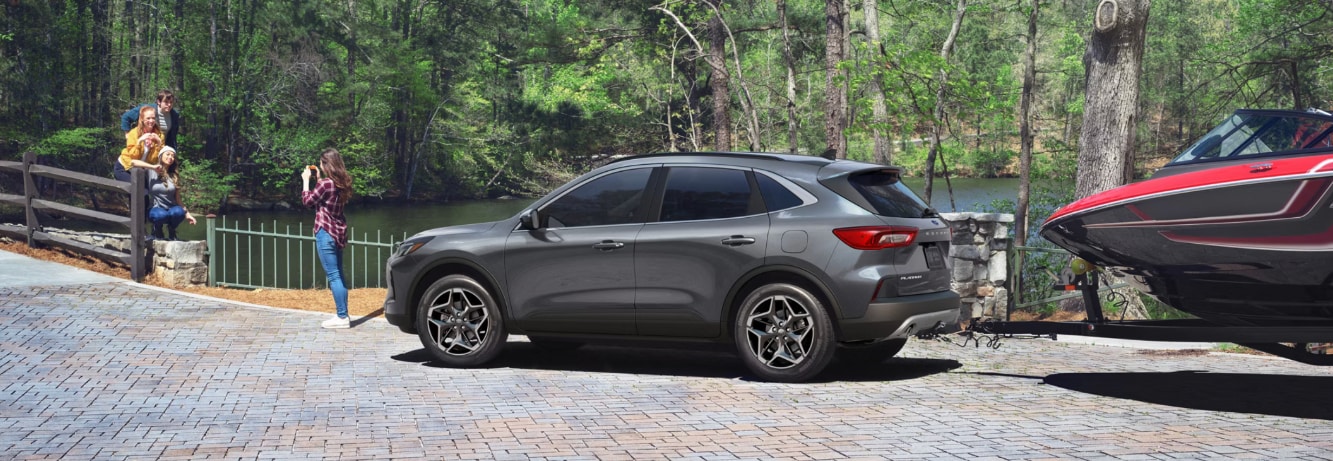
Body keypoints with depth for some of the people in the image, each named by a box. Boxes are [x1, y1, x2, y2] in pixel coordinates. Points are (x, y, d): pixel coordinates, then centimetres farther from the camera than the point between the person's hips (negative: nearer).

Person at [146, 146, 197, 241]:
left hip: (171, 208, 3)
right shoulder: (151, 171, 0)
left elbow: (177, 198, 10)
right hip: (155, 208, -3)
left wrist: (187, 213, 1)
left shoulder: (174, 176, 11)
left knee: (178, 212, -35)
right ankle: (157, 229, -2)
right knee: (161, 214, -40)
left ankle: (171, 232, -1)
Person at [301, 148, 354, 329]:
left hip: (326, 233, -9)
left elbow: (308, 200, -7)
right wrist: (318, 179, 17)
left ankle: (342, 317, -8)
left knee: (333, 276, -7)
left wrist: (306, 180, 3)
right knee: (338, 275, 14)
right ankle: (343, 314, 17)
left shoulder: (325, 183, -18)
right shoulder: (342, 183, 7)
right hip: (338, 232, 9)